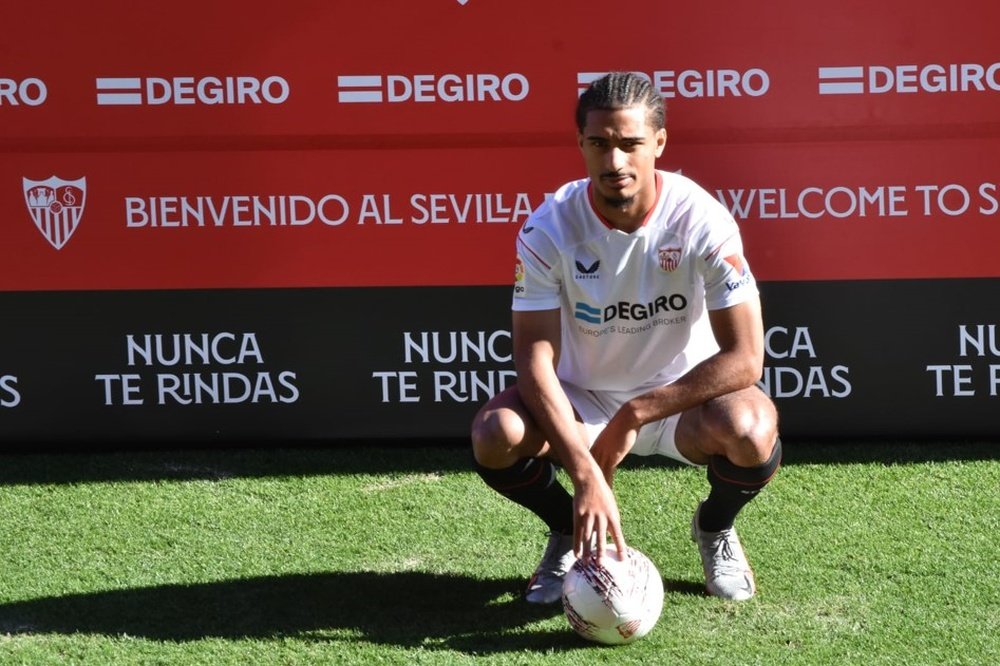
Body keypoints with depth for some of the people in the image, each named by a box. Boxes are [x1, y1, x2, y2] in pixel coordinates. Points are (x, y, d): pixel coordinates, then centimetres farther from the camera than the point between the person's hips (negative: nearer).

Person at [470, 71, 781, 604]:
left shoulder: (701, 218, -21)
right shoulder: (548, 229, -18)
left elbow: (745, 358, -22)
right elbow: (536, 359, -23)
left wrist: (633, 417, -25)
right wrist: (585, 472, -36)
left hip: (683, 395, -1)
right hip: (582, 396, 1)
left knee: (751, 431, -34)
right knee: (495, 436, -29)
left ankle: (715, 528, 4)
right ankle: (570, 533, 6)